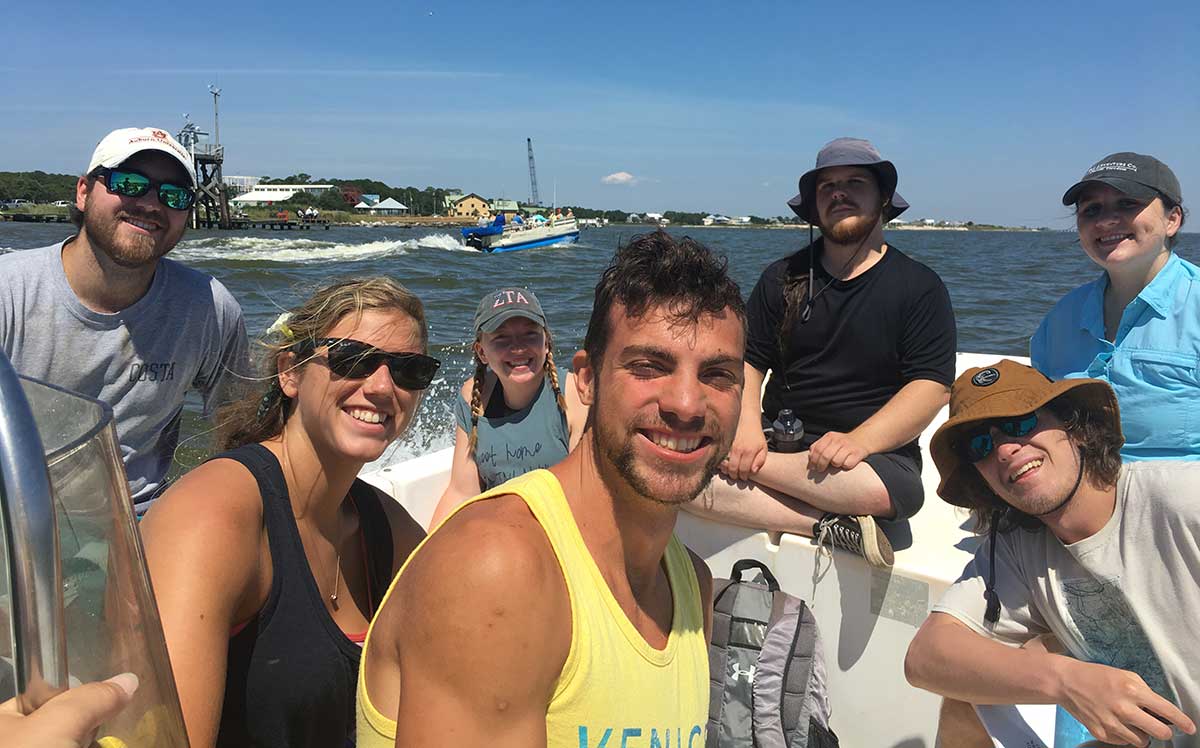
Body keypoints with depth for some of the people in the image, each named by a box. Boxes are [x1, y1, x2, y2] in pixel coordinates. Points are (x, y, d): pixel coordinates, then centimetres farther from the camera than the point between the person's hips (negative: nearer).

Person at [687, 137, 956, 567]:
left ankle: (747, 466, -18)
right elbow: (746, 362, 7)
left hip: (874, 450, -2)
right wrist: (747, 429, -14)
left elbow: (933, 386, -7)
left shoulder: (920, 287, 3)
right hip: (780, 438, 2)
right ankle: (827, 526, -24)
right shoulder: (784, 278, 12)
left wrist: (857, 442, -22)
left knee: (895, 488, -39)